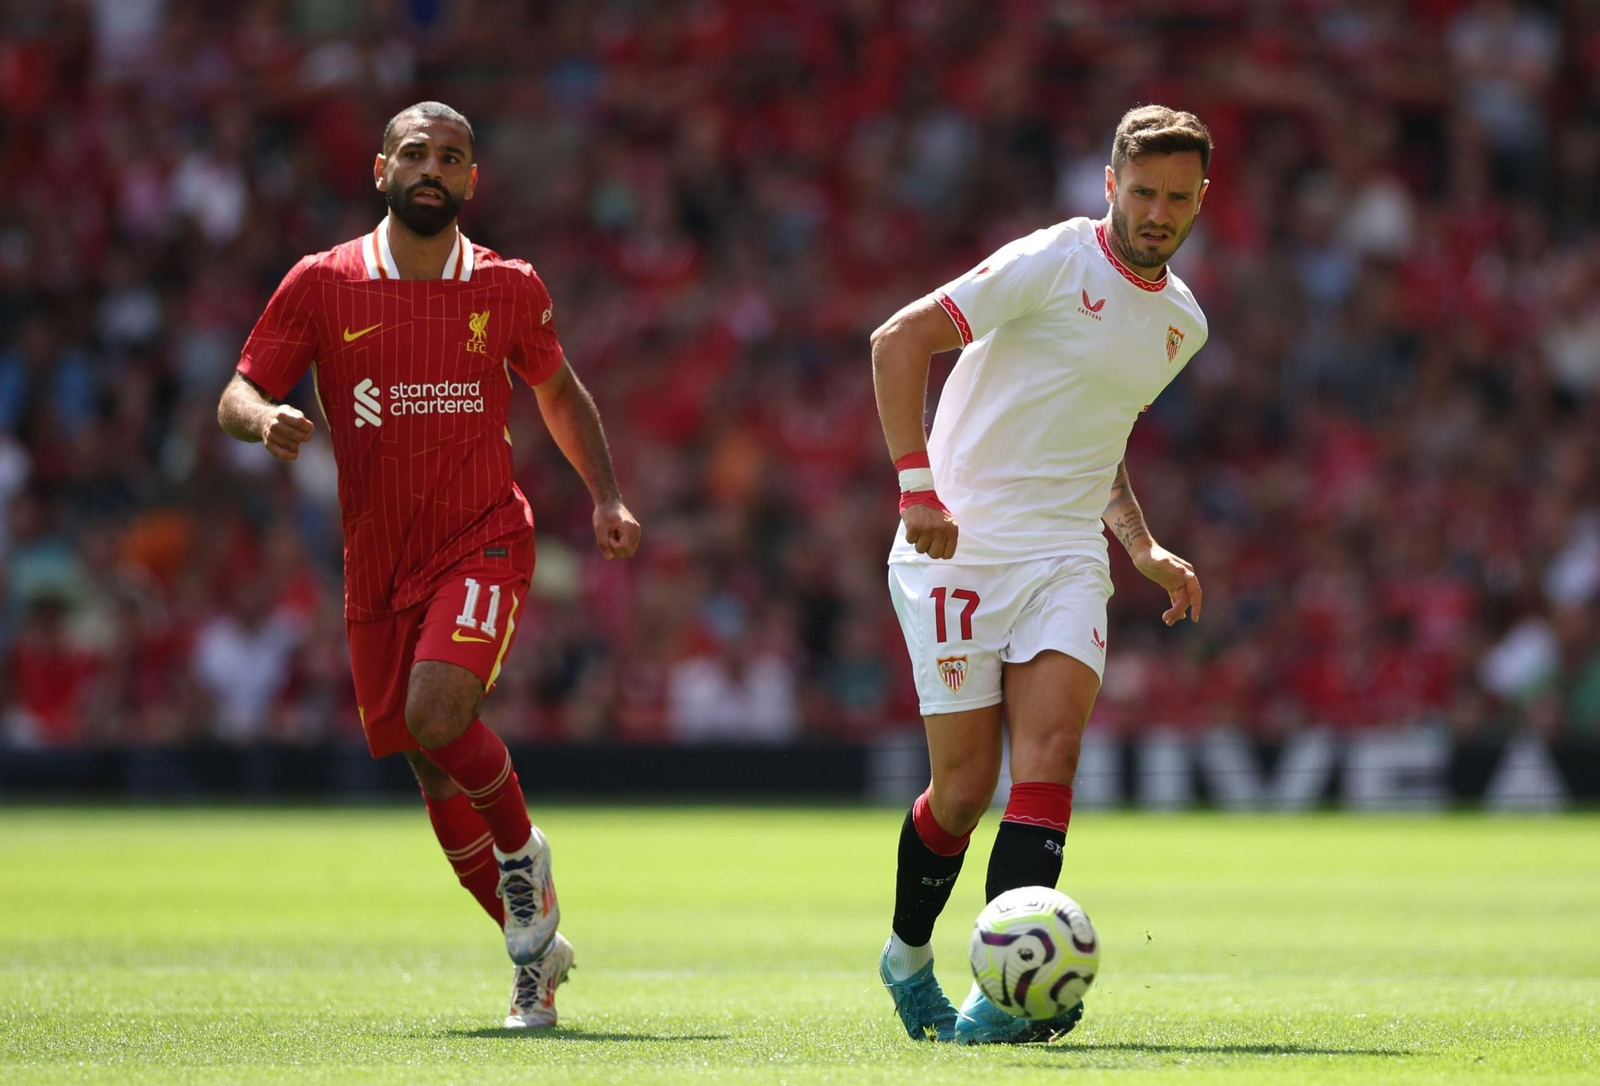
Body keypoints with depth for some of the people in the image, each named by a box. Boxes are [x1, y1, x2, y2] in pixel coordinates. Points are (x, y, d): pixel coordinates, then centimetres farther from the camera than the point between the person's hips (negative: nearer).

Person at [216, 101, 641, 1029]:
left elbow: (559, 392, 18)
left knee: (437, 715, -27)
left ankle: (522, 851, 1)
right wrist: (266, 418, -24)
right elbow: (237, 399, -1)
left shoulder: (509, 288, 2)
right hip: (378, 562, 2)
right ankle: (535, 944, 24)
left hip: (484, 543, -2)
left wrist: (607, 497, 8)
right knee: (437, 778, 7)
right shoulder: (322, 284, 0)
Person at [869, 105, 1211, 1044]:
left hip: (1065, 556, 5)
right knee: (966, 786, -2)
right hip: (959, 551, -5)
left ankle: (1004, 993, -23)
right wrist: (918, 484, -21)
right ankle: (909, 954, 26)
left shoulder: (1183, 321, 14)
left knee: (1051, 750, -16)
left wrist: (1145, 550, 16)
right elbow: (900, 339, -13)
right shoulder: (1054, 262, -10)